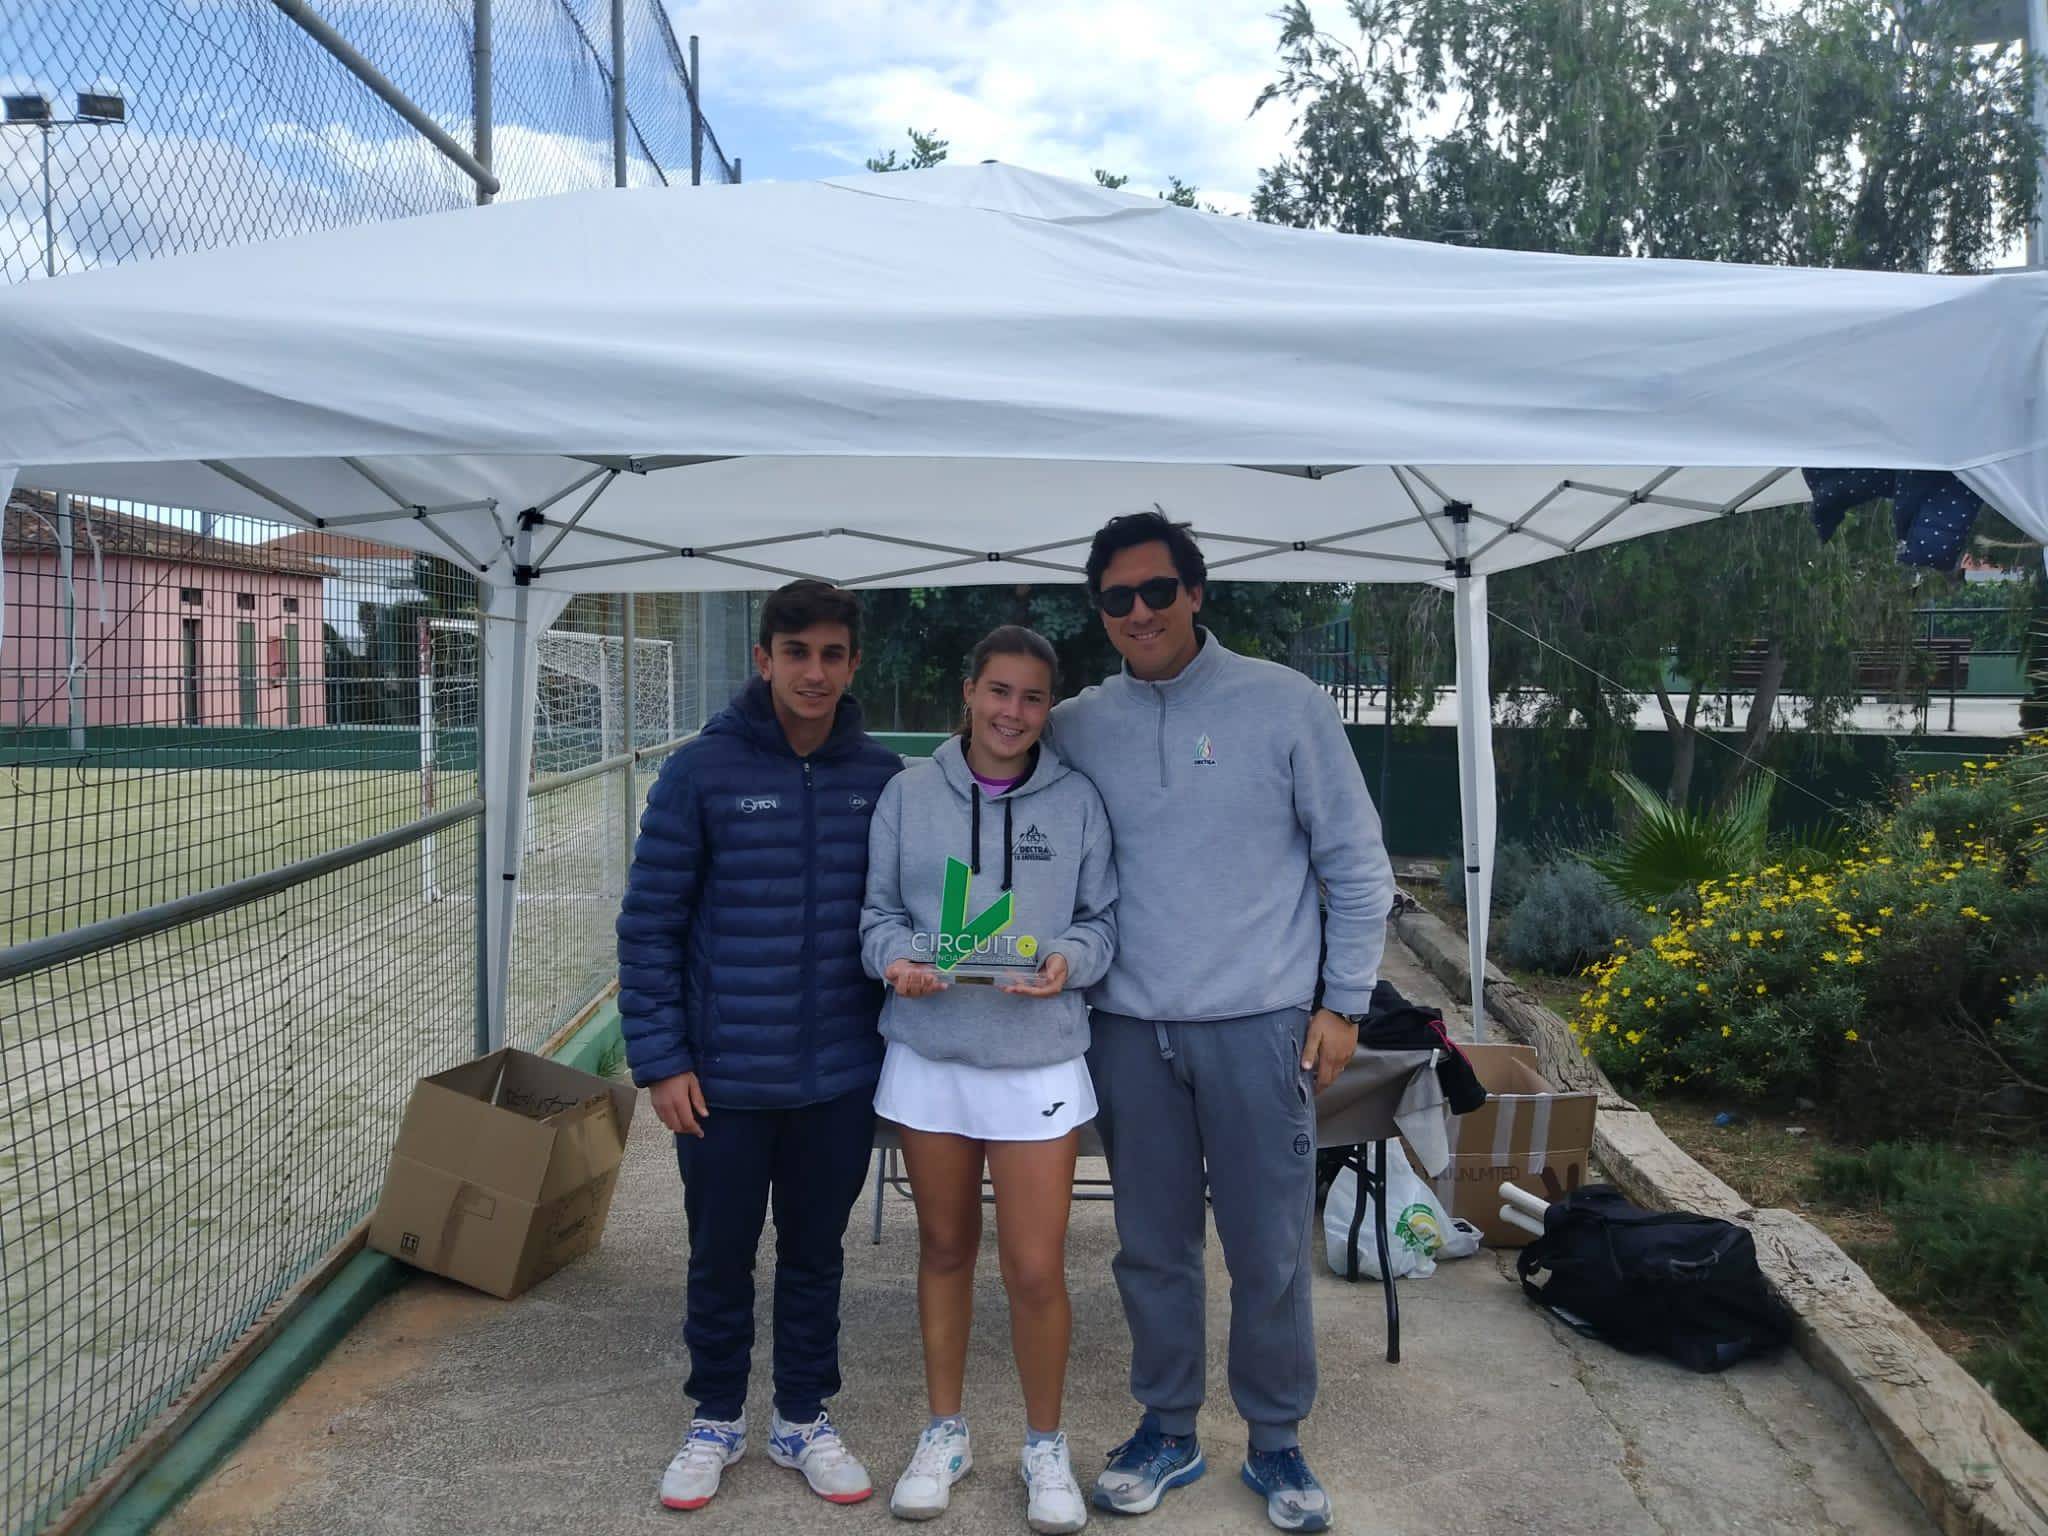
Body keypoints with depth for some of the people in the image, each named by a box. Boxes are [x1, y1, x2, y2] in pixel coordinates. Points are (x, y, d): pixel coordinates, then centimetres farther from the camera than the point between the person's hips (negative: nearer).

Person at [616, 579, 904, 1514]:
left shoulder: (881, 778, -2)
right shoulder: (702, 771, -9)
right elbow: (650, 926, -6)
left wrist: (902, 1042, 4)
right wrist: (660, 1061, -9)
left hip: (841, 1077, 2)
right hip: (724, 1078, -1)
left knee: (815, 1257, 17)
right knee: (720, 1260, 15)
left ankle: (804, 1420, 36)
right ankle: (715, 1421, 36)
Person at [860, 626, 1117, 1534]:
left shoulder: (1077, 801, -2)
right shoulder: (908, 793, 0)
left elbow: (1105, 918, 2)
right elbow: (879, 910, 5)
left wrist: (1068, 958, -18)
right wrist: (895, 958, -15)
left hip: (1038, 1060, -2)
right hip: (928, 1055, 2)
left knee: (1036, 1270, 0)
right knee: (944, 1249, 17)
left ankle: (1045, 1444, 25)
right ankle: (945, 1431, 36)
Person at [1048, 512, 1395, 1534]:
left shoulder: (1284, 704, -4)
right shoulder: (1075, 726, 3)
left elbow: (1356, 864, 0)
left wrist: (1343, 1001, -1)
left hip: (1258, 1027, -2)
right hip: (1129, 1029, 2)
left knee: (1270, 1253, 6)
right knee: (1152, 1248, 13)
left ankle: (1274, 1441, 27)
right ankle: (1167, 1431, 31)